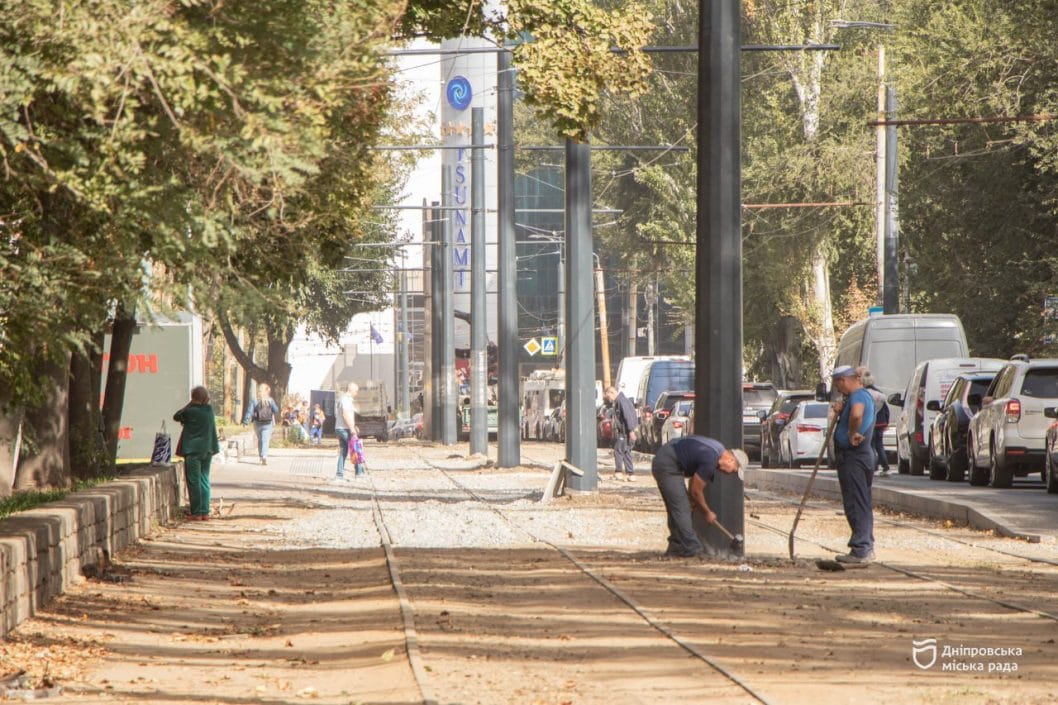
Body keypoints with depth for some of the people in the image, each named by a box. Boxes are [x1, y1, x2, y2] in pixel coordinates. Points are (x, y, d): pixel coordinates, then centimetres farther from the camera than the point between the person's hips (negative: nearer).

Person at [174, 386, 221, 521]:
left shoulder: (191, 412, -15)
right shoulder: (209, 410, 4)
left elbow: (176, 416, 1)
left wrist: (189, 404, 1)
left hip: (193, 451, -6)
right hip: (207, 450, 6)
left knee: (194, 482, 0)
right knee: (204, 481, 11)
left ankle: (197, 513, -1)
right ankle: (205, 512, 10)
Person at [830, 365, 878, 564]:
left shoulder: (858, 396, -16)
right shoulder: (864, 395, 18)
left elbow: (856, 415, -38)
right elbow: (850, 417, 24)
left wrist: (853, 434, -23)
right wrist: (840, 410, 4)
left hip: (853, 457, -11)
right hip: (863, 455, 11)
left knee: (855, 505, -9)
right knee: (862, 504, 15)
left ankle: (860, 551, -10)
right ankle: (866, 548, 21)